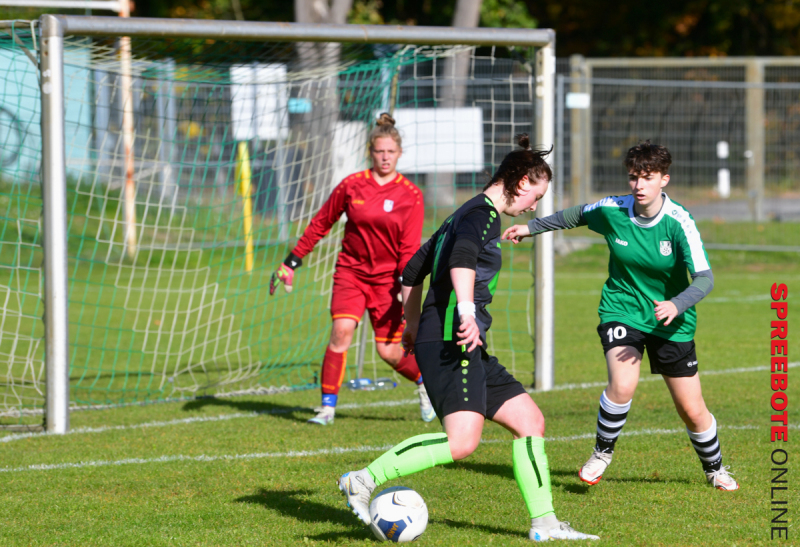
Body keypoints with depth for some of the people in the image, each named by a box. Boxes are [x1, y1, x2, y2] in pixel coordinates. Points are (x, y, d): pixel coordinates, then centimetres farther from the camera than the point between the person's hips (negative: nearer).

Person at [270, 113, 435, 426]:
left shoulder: (411, 196, -3)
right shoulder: (351, 185, 0)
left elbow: (409, 247, -4)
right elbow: (321, 224, 9)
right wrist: (292, 262, 10)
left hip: (387, 278, -1)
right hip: (351, 270, 1)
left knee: (389, 352, -1)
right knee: (342, 330, -21)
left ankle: (425, 383, 30)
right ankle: (328, 406, -13)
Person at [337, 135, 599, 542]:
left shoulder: (467, 214, 24)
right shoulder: (484, 214, -7)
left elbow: (413, 269, 31)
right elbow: (462, 257, -29)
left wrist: (412, 325, 41)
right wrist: (466, 310, -41)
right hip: (451, 343, -11)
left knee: (530, 420, 9)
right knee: (462, 442, -23)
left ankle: (544, 524, 10)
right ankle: (363, 481, -18)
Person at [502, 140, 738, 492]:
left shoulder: (678, 222, -19)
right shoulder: (611, 210, -11)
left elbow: (705, 278, -26)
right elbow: (576, 216, 13)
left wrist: (676, 305, -44)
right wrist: (532, 227, 21)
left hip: (671, 324, 0)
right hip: (621, 311, 1)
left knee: (692, 411, 5)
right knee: (623, 384, -28)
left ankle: (714, 469, 35)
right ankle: (602, 452, -1)